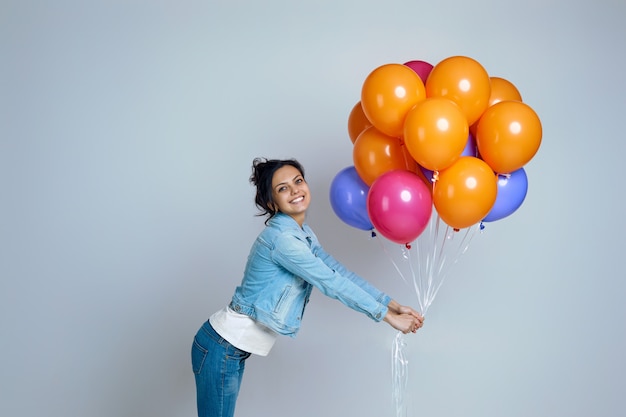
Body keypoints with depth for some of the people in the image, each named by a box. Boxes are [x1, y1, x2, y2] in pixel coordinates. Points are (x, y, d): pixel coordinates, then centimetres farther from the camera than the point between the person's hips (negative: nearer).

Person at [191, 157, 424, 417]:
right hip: (222, 348, -9)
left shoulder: (302, 232, 7)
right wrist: (388, 316, -14)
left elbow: (339, 271, 5)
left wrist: (392, 304, 1)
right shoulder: (281, 237, -23)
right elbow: (331, 283, -21)